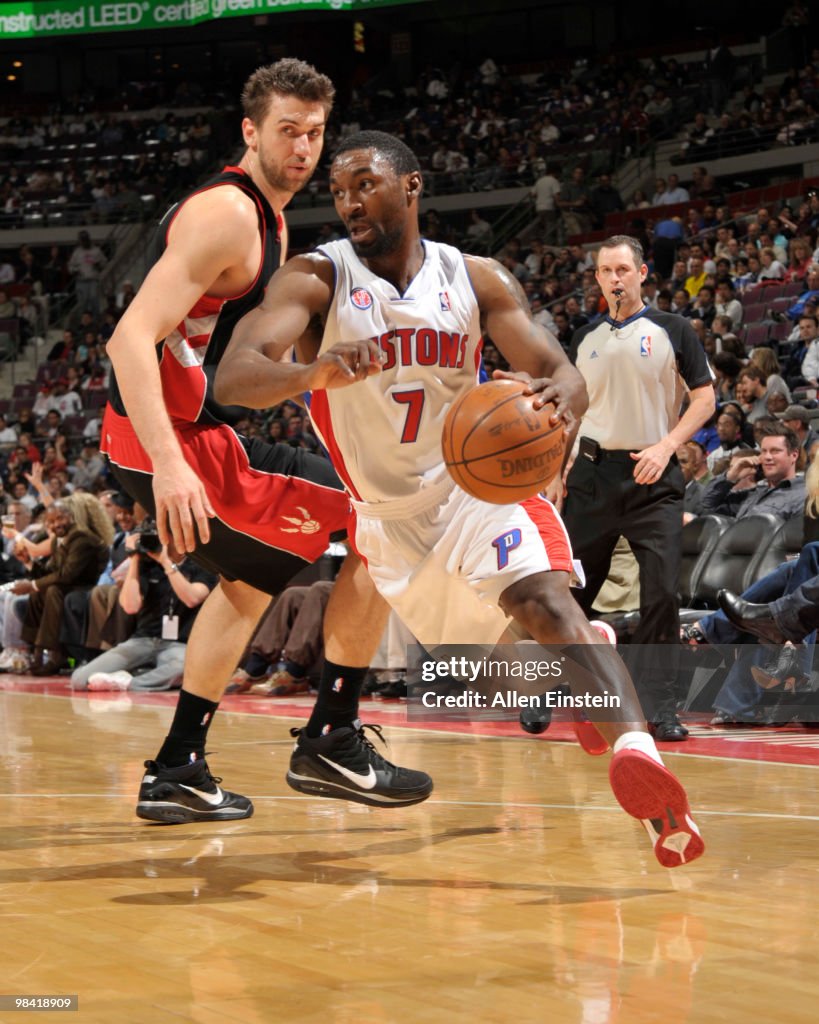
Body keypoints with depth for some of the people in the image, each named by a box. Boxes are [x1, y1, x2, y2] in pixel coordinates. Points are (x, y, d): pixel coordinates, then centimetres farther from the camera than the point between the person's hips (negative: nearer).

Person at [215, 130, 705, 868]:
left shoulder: (477, 280, -2)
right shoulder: (317, 280, -9)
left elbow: (564, 375, -4)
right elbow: (232, 377, -24)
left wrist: (558, 398, -32)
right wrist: (313, 373, -48)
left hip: (475, 483, -1)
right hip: (380, 511, 2)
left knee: (545, 597, -27)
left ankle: (635, 746, -46)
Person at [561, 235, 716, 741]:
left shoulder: (673, 331, 2)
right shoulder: (585, 340, 13)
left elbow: (705, 398, 0)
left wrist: (666, 445, -13)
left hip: (654, 476, -3)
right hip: (594, 472, 3)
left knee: (662, 592, -10)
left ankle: (660, 708, -5)